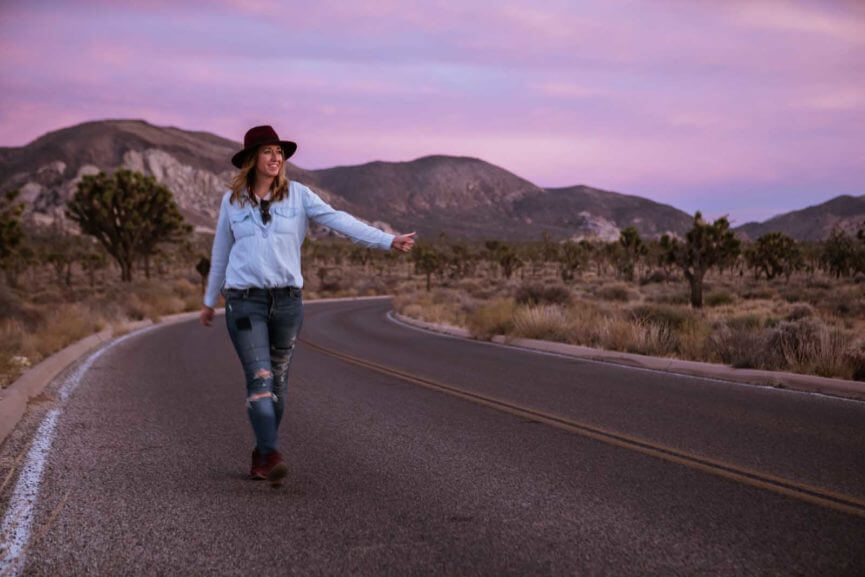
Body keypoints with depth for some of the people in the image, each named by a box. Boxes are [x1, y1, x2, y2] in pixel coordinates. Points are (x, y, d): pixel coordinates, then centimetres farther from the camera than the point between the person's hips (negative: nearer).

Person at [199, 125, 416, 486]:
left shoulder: (297, 195, 3)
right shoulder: (232, 200, 6)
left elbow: (339, 221, -7)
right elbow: (220, 253, 16)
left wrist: (388, 241, -18)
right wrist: (210, 301, 23)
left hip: (287, 300, 1)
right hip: (245, 300, -1)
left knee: (278, 381, 9)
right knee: (260, 379, -13)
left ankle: (261, 455, 23)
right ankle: (270, 457, -18)